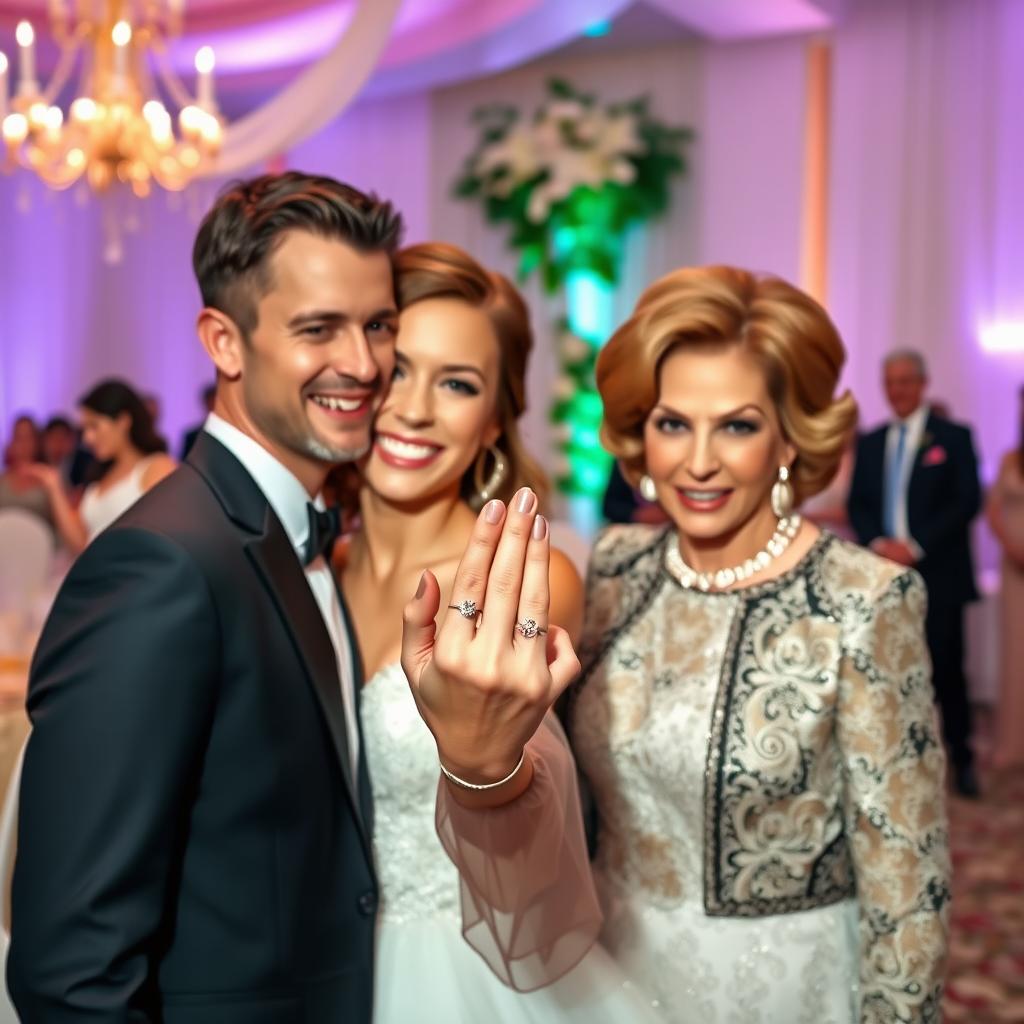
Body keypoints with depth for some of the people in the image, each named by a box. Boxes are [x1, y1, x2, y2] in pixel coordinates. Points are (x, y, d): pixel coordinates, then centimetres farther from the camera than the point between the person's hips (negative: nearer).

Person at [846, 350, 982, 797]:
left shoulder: (953, 437, 1)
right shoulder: (870, 442, 14)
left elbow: (968, 501, -6)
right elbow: (857, 504, 12)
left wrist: (915, 546, -13)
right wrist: (878, 543, -8)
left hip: (937, 574, -3)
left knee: (945, 668, -2)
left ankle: (961, 759, 11)